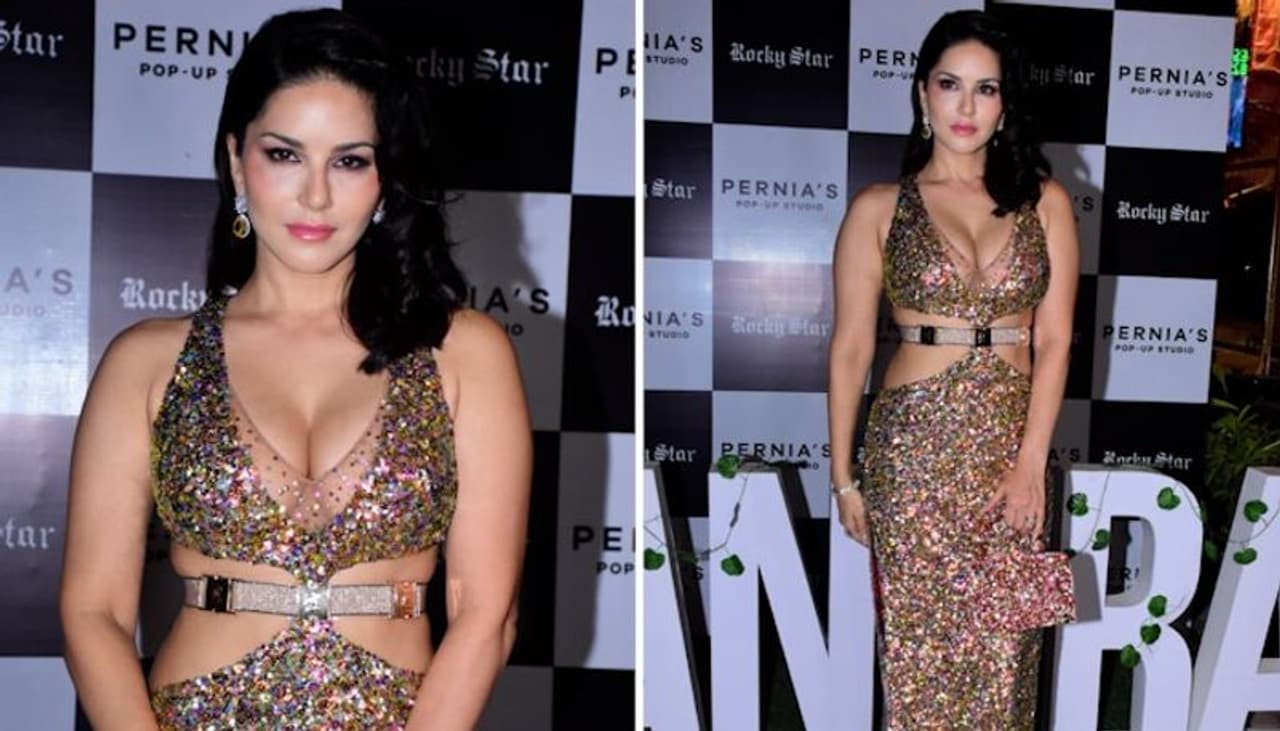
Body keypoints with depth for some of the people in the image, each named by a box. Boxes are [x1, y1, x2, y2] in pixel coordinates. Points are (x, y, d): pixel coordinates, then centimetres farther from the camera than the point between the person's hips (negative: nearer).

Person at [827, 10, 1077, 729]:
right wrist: (844, 475, -1)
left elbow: (1054, 341, 0)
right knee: (923, 641, 5)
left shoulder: (1045, 202, 4)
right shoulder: (879, 208, -1)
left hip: (1013, 441, 2)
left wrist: (1030, 465, -8)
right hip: (914, 446, -2)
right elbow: (851, 348, -1)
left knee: (1003, 647, 9)